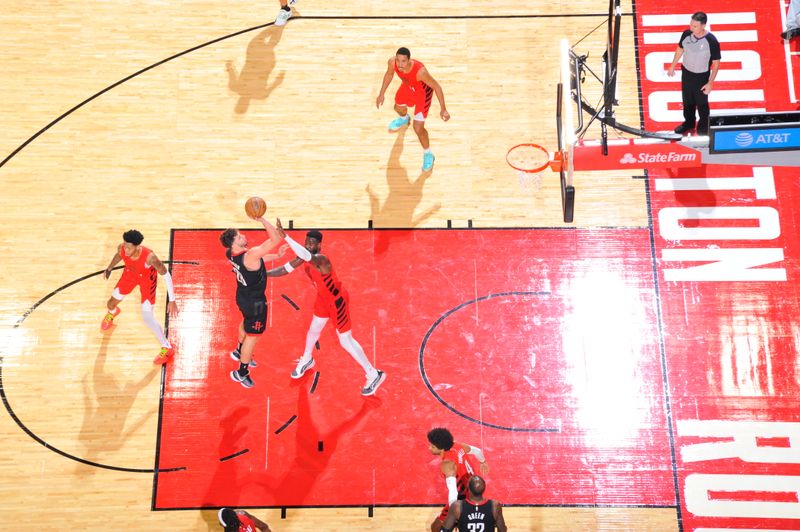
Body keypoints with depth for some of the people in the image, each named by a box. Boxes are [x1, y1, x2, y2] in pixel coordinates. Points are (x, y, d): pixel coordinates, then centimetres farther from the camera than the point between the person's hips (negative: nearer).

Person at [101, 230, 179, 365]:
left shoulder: (149, 256, -44)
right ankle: (112, 312, 62)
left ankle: (167, 348, 10)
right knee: (111, 303, 19)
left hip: (147, 278, -4)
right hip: (130, 274, 5)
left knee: (147, 318, -9)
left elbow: (166, 275, -32)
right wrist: (109, 268, 16)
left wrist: (172, 300, -31)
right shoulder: (122, 248, -31)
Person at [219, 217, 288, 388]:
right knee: (253, 336, 10)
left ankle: (239, 352, 60)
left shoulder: (230, 254, -12)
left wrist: (277, 256, 4)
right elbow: (275, 239, -41)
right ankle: (241, 373, 26)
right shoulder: (250, 255, -38)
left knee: (246, 322, 35)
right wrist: (261, 219, -41)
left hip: (242, 296, 8)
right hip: (254, 302, -8)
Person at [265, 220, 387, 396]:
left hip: (338, 301, -8)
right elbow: (286, 268, 4)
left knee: (346, 341, 0)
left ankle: (374, 375, 13)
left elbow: (307, 256, -59)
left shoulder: (321, 260, -37)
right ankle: (306, 360, 56)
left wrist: (285, 236, -66)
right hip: (324, 298, 8)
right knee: (313, 330, 26)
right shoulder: (305, 256, -10)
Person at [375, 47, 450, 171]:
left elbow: (436, 86, -31)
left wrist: (443, 109, -29)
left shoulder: (420, 71, -46)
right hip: (407, 87, 6)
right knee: (398, 107, 33)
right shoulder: (392, 62, -30)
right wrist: (381, 94, 2)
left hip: (423, 92, -6)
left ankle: (428, 155, 20)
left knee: (418, 128, -8)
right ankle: (404, 119, 74)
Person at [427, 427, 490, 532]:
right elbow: (477, 451, 9)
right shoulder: (457, 446, -10)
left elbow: (453, 491, -43)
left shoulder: (448, 463, -34)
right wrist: (483, 462, 30)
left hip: (464, 497, -9)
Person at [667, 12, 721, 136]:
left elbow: (716, 63, -18)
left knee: (701, 103, 14)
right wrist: (672, 66, 13)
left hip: (701, 77, -5)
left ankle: (703, 128, 37)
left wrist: (710, 83, -18)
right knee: (687, 101, 24)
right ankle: (689, 123, 48)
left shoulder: (711, 41, -28)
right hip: (686, 73, 5)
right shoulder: (686, 34, -15)